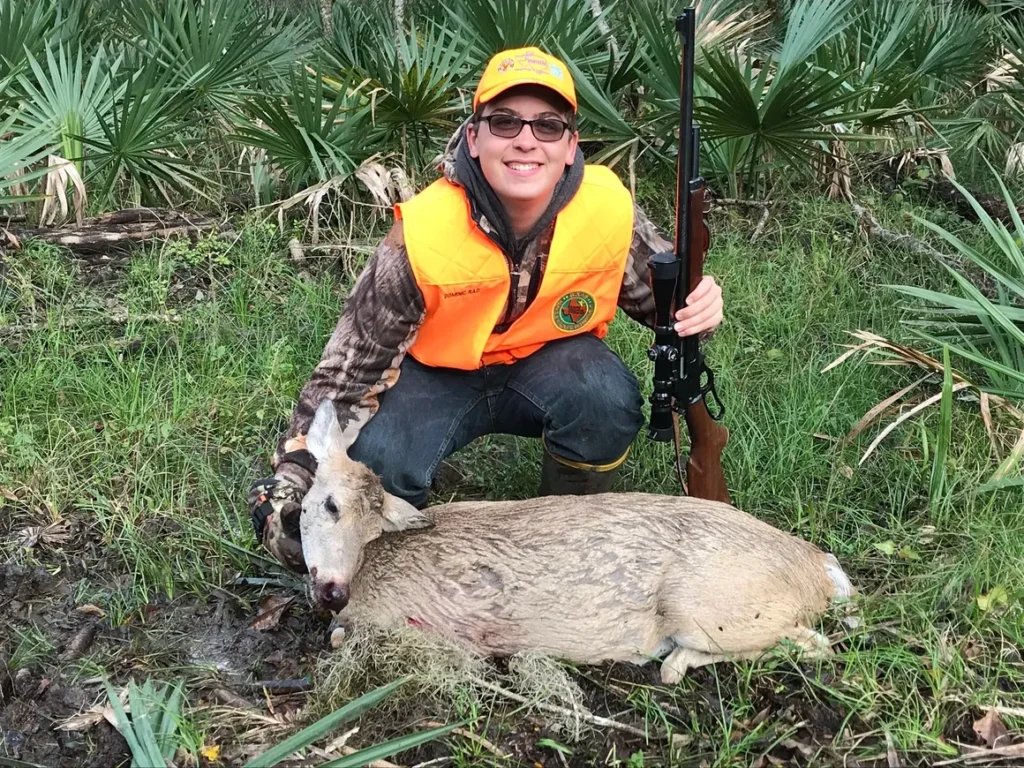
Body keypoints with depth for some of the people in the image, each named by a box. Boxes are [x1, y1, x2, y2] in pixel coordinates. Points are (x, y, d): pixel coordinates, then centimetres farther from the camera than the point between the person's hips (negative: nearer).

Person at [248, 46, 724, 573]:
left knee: (608, 400, -31)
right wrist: (293, 476, -30)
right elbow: (350, 370, -20)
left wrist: (698, 310, -28)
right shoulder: (421, 234, -28)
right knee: (375, 466, -29)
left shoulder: (610, 211, -23)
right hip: (436, 375, -1)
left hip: (547, 365, 2)